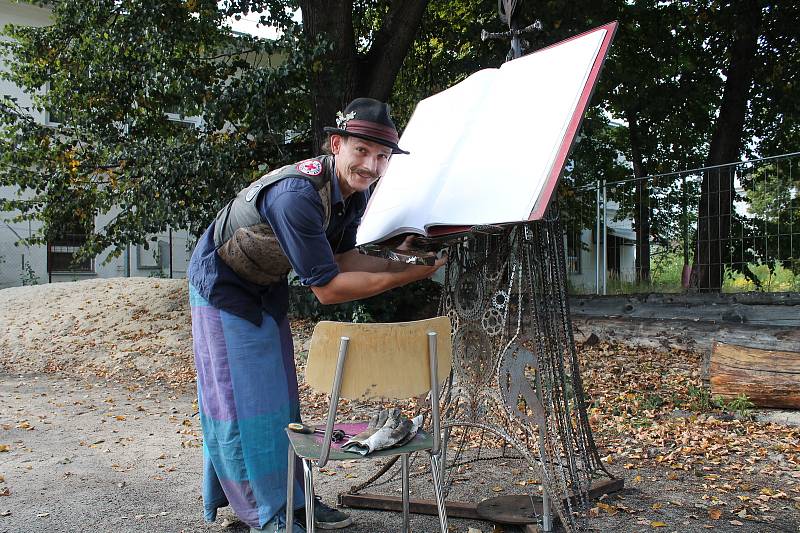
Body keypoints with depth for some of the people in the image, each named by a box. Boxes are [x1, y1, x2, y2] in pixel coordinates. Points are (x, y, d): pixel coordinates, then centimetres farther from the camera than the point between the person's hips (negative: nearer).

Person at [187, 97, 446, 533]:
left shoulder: (354, 193, -10)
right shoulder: (298, 194, -38)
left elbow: (342, 258, 1)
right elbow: (326, 288, -36)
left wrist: (397, 262, -15)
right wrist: (406, 276, -35)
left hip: (266, 287, 8)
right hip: (223, 287, -8)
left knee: (279, 397, 13)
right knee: (244, 401, -3)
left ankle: (292, 497, 26)